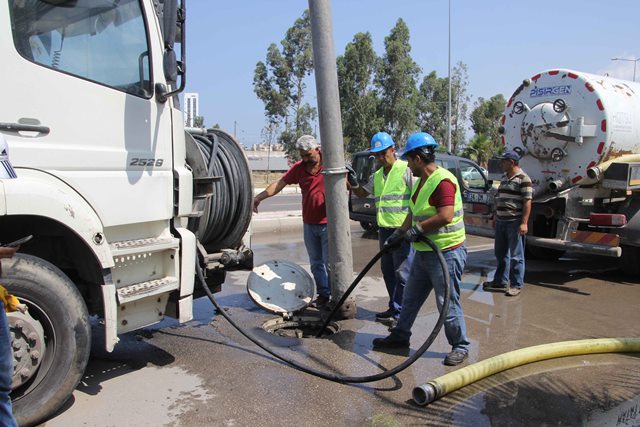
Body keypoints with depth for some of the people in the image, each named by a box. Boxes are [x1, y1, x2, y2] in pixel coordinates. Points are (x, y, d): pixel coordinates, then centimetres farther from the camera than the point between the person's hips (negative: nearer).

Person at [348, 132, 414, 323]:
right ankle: (394, 307, 27)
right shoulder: (377, 175, 15)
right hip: (384, 229, 8)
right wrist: (353, 182, 4)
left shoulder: (406, 170, -9)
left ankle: (401, 313, 4)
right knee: (387, 271, 15)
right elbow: (362, 193, 25)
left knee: (402, 273, -4)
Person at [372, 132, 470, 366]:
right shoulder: (420, 181, 13)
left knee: (448, 302, 0)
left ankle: (460, 346, 16)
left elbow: (446, 216, -29)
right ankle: (400, 336, 32)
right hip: (424, 251, 10)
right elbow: (414, 213, 21)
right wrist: (399, 234, 18)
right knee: (411, 297, 18)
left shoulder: (443, 181, -20)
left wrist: (417, 229, -19)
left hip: (446, 252, -10)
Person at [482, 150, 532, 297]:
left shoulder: (523, 179, -10)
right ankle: (500, 282, 26)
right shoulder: (504, 177, 15)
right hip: (501, 221, 8)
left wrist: (524, 223, -20)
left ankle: (516, 285, 8)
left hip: (515, 223, -8)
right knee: (500, 254, 15)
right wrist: (496, 216, 22)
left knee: (516, 256, 0)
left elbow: (527, 202, -14)